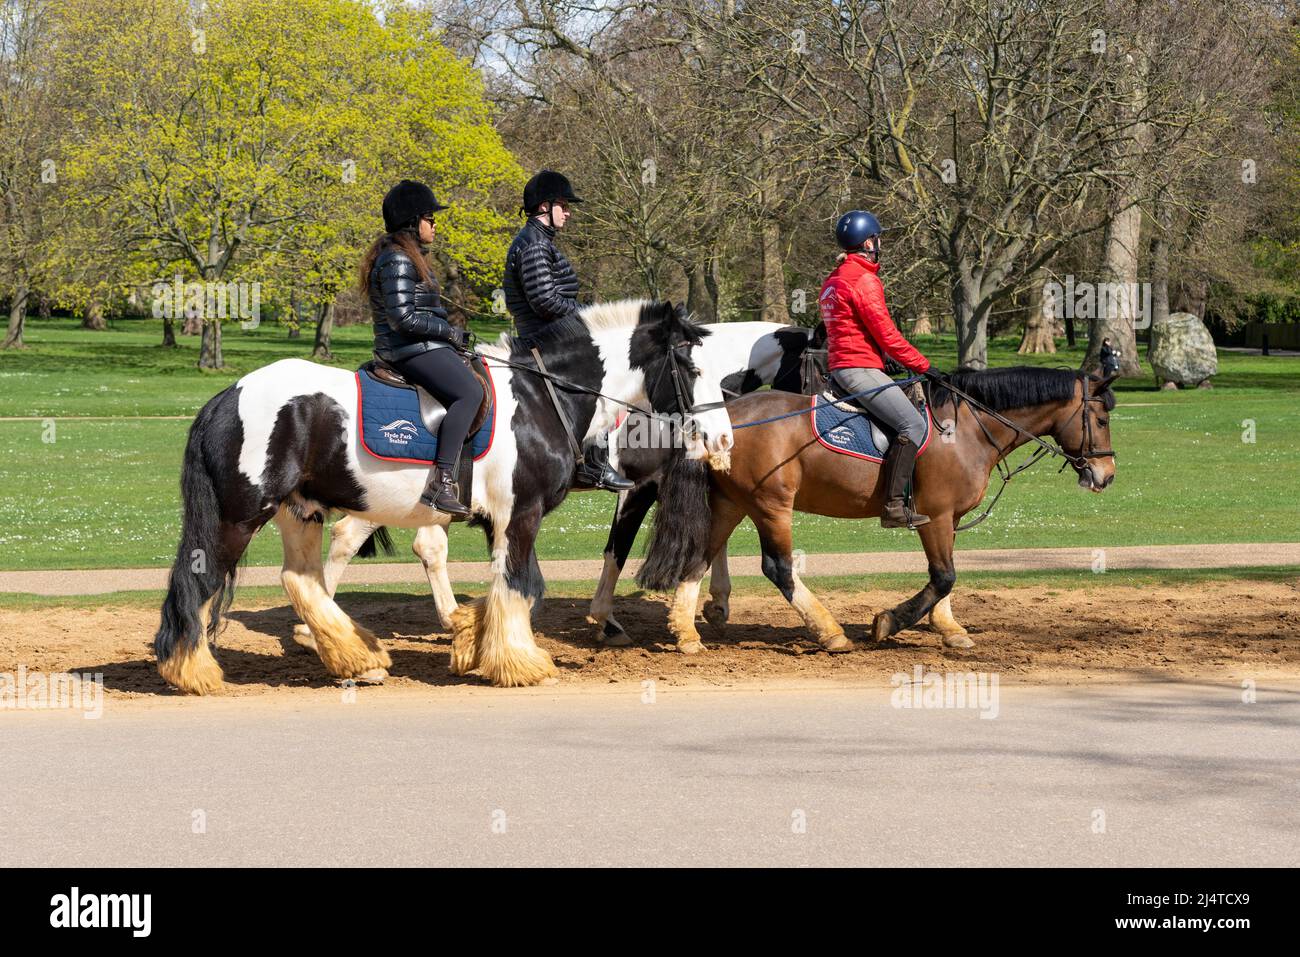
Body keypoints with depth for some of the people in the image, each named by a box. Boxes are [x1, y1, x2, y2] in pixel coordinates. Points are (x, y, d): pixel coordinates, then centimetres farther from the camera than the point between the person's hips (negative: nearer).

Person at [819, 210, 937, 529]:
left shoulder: (832, 282, 20)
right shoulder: (864, 280, -12)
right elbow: (887, 336, -15)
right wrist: (923, 366, -5)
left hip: (840, 366, 11)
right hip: (860, 368, -11)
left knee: (907, 417, 20)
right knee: (913, 425, -18)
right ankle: (893, 506, -28)